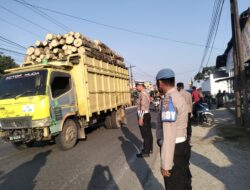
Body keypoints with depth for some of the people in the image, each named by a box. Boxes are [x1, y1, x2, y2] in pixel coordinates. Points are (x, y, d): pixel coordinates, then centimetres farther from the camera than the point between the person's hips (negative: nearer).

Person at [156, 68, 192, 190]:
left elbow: (169, 134, -26)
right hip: (182, 146, 9)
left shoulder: (168, 100, -23)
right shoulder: (179, 97, 9)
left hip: (175, 149, -9)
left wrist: (165, 164, -22)